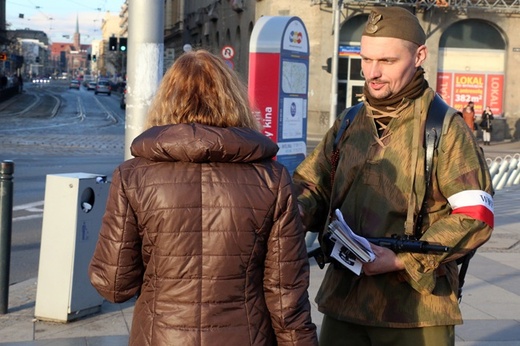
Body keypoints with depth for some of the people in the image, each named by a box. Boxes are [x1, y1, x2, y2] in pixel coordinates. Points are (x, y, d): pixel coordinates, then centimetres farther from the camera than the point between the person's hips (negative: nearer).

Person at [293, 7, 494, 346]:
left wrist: (403, 260, -18)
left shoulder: (446, 128, -5)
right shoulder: (348, 125, 11)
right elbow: (311, 187, 12)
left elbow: (476, 216, -10)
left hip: (417, 309, -4)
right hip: (344, 299, 5)